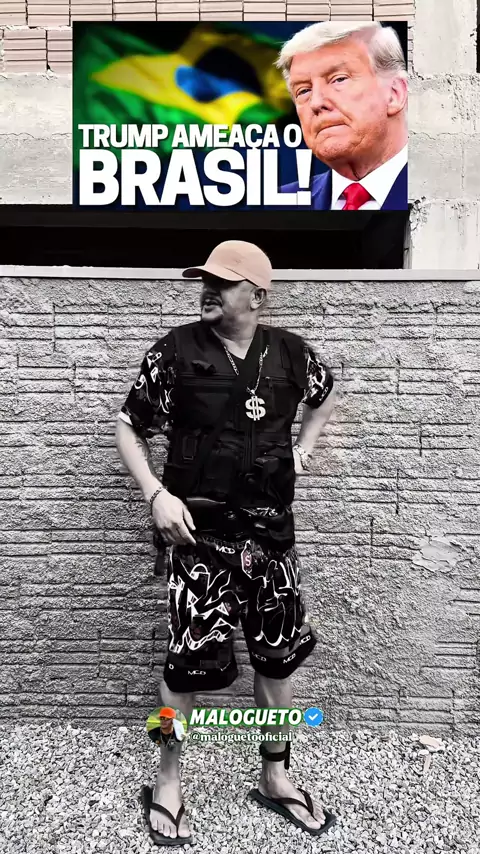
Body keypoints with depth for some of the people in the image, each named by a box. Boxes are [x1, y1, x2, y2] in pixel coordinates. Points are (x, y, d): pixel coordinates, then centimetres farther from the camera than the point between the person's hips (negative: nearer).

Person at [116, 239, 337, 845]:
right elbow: (129, 428, 0)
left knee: (279, 655, 14)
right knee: (190, 658, 2)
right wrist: (157, 495, -13)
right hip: (200, 530, -3)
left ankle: (275, 778, 37)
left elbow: (325, 395, 24)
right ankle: (168, 781, 30)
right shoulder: (176, 350, -6)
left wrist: (303, 449, 10)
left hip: (271, 529, 4)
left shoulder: (289, 352, 2)